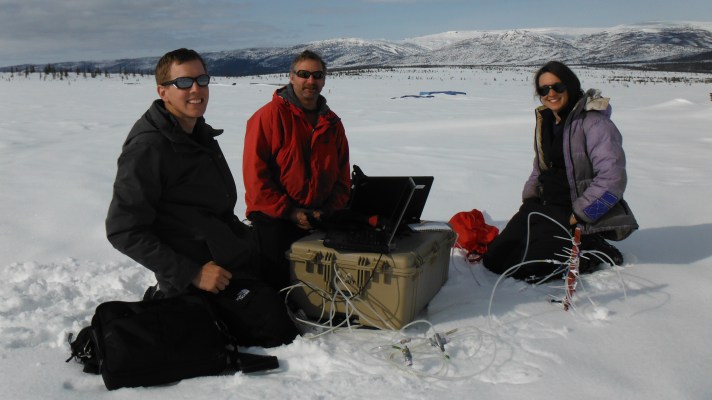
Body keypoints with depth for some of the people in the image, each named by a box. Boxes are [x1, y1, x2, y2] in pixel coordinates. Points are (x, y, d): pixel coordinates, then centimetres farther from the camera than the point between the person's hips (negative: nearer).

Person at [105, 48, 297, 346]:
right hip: (212, 277, -9)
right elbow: (123, 230, -19)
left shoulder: (201, 134, 12)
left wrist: (245, 240, 9)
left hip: (239, 262, 9)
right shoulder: (147, 148, -16)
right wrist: (192, 275, -21)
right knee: (280, 331, -15)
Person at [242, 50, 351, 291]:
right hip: (273, 219, -5)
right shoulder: (269, 115, -7)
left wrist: (329, 211, -4)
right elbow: (254, 173, -12)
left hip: (319, 219, 5)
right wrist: (289, 211, -15)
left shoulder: (332, 123, 11)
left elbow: (342, 176, 13)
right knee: (276, 281, -10)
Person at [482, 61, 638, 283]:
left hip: (586, 217, -8)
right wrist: (529, 198, 7)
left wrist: (579, 215, -21)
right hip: (546, 206, 8)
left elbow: (612, 178, -22)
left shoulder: (594, 122, -14)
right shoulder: (546, 121, 12)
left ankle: (592, 250, 0)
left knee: (526, 266, -21)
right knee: (493, 259, -1)